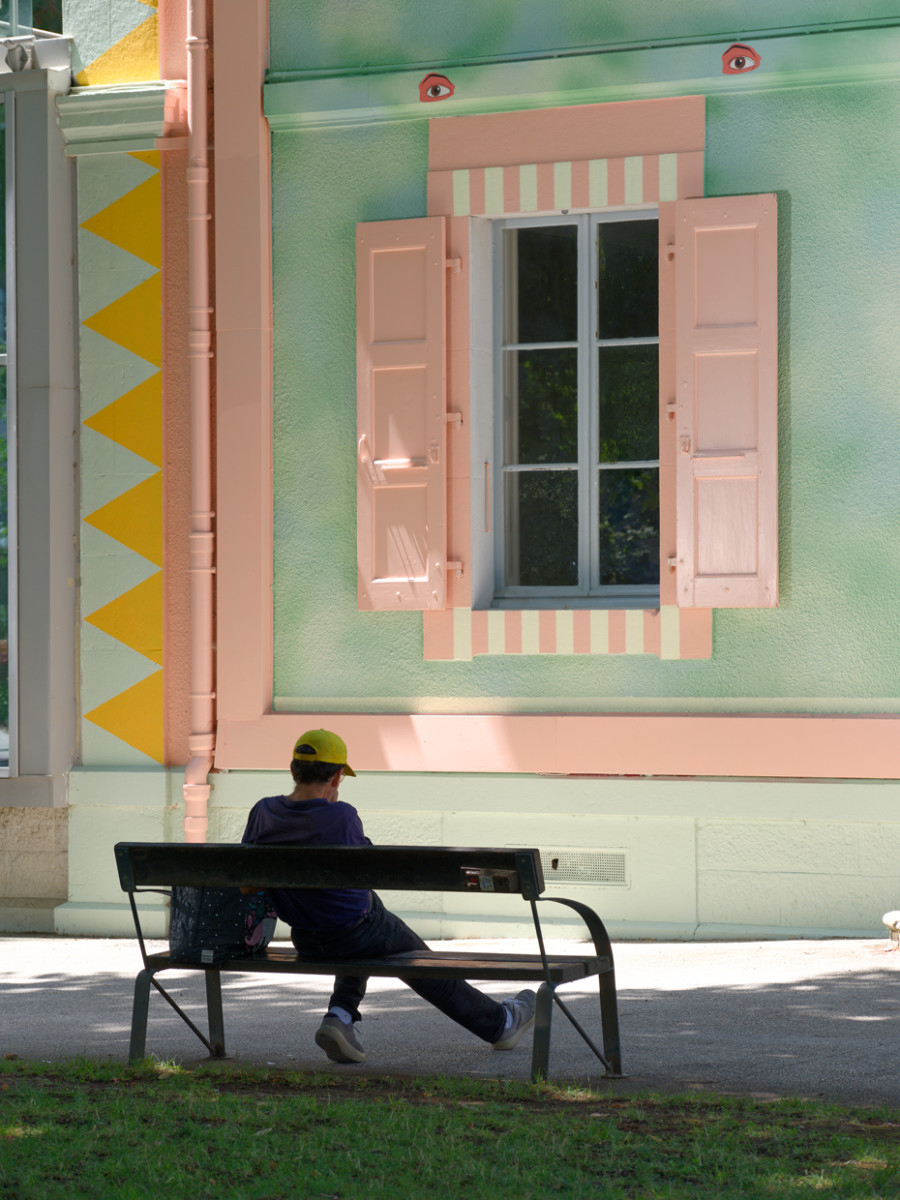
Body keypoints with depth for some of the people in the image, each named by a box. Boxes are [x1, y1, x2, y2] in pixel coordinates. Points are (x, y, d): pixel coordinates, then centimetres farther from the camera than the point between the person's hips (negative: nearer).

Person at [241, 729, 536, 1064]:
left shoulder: (262, 812, -9)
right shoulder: (341, 815, -24)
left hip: (305, 941, 5)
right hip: (358, 931, -5)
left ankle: (339, 1016, 16)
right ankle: (500, 1023, 37)